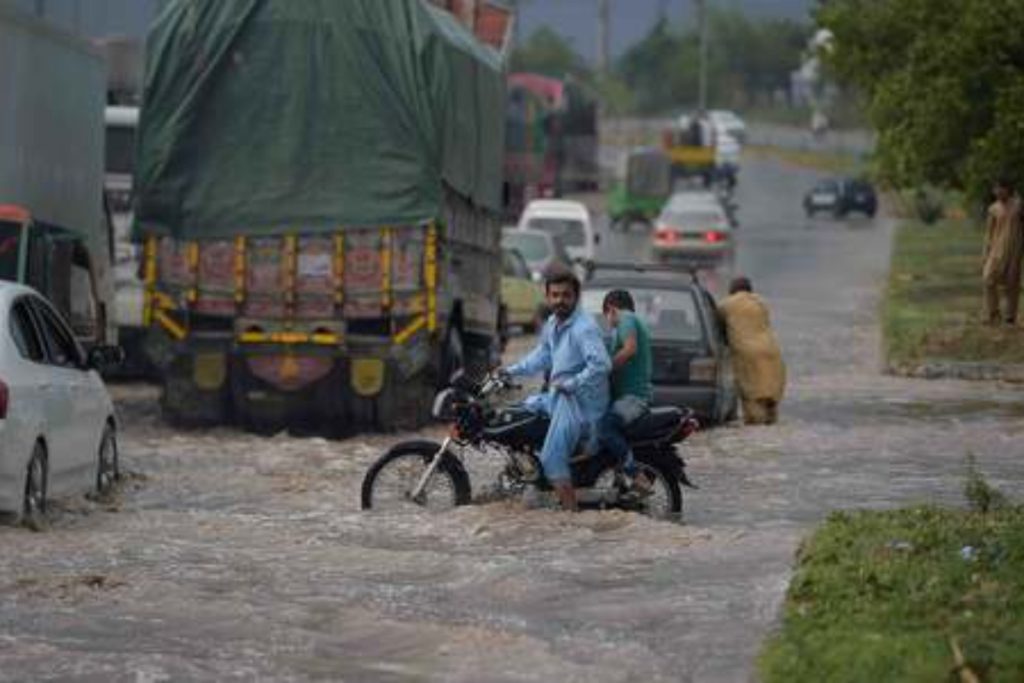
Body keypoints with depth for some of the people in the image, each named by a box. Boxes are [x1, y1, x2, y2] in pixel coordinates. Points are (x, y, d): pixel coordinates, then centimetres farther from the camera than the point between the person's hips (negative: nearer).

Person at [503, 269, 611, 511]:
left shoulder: (584, 328, -20)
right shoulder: (553, 323, 11)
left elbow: (601, 364, -31)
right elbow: (542, 355, 28)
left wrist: (571, 384, -23)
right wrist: (512, 371, 20)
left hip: (580, 401, -10)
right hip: (557, 397, 10)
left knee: (552, 459, -16)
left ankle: (572, 512, -15)